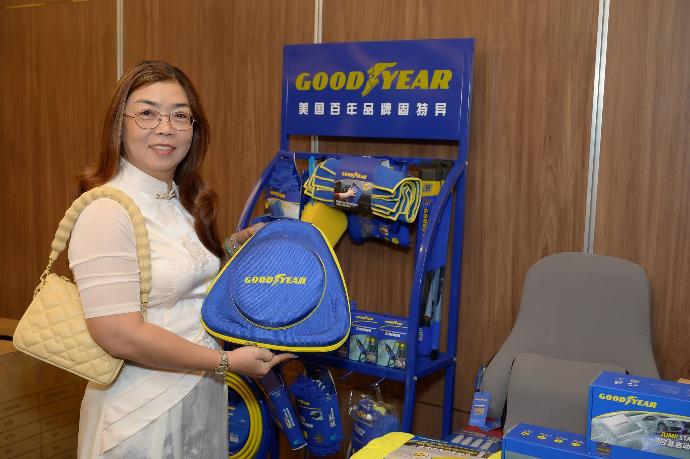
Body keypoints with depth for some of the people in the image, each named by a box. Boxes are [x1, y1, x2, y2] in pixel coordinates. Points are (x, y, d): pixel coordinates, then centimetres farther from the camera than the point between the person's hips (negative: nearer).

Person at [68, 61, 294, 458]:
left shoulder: (185, 201, 5)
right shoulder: (106, 212, -21)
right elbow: (118, 334, -25)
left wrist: (235, 246, 2)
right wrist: (226, 362, -20)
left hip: (204, 395, 8)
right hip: (145, 413, -8)